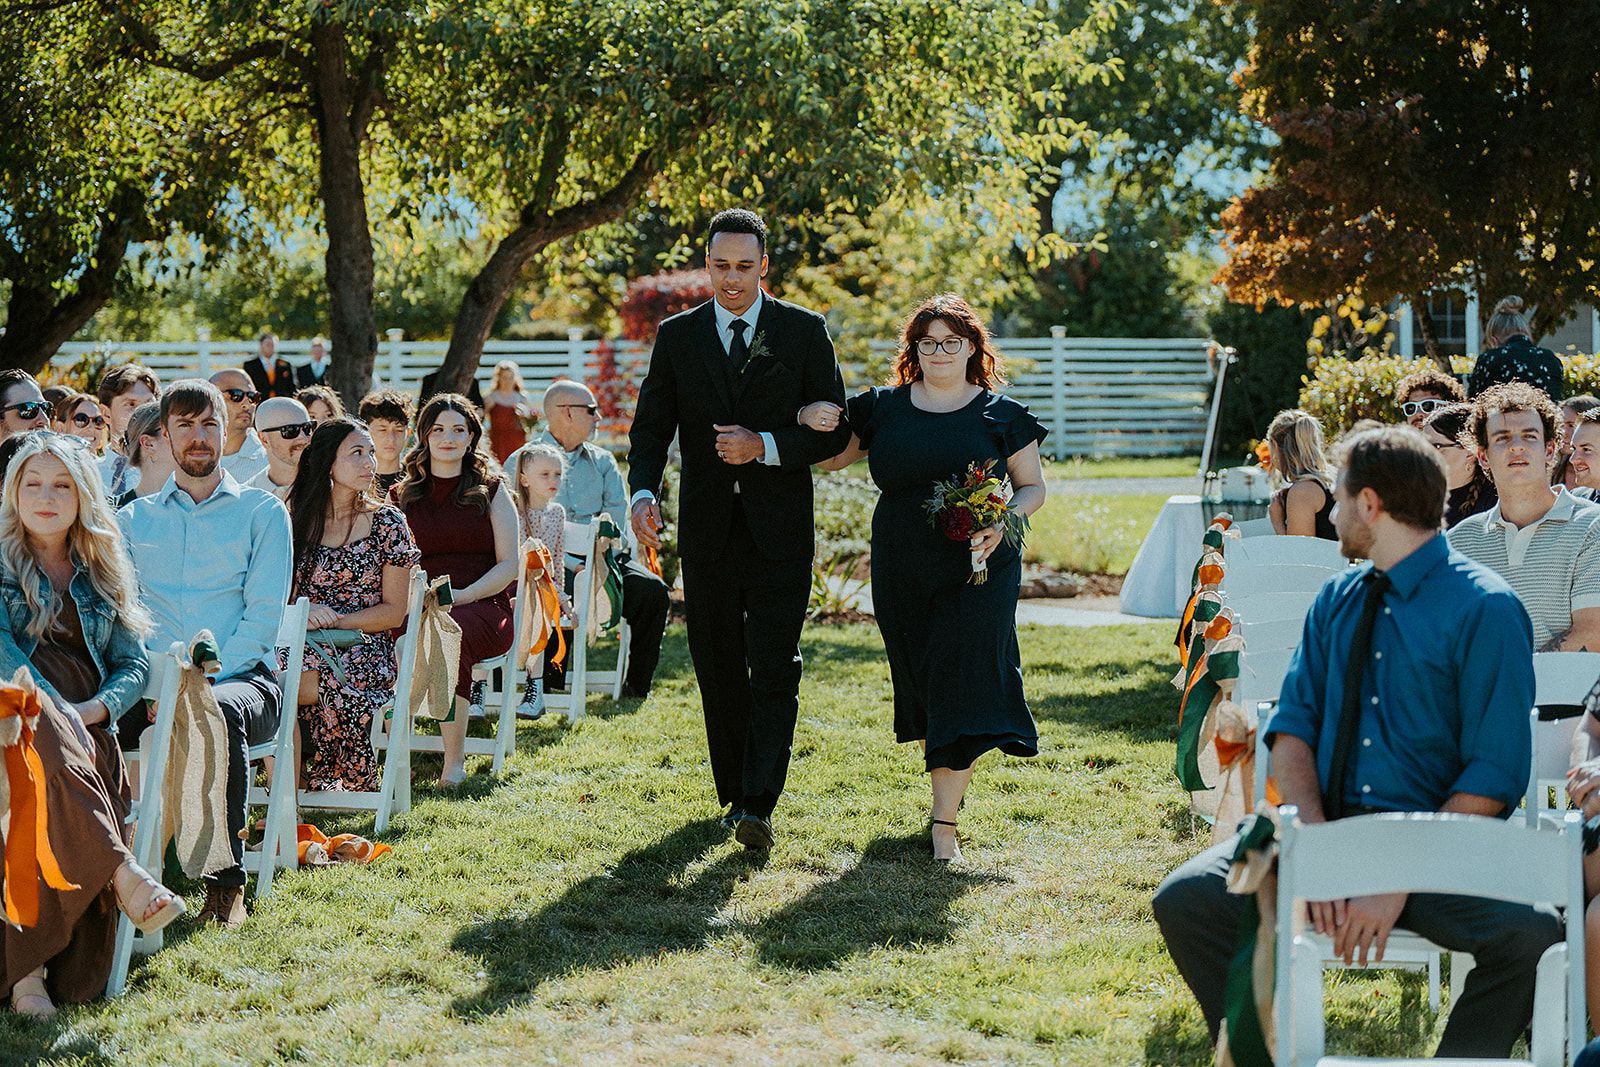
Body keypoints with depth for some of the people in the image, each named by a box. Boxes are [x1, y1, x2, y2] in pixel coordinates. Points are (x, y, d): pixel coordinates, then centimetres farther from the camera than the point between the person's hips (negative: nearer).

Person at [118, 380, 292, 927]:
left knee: (221, 710, -39)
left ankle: (227, 883, -30)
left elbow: (263, 616, 0)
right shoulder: (134, 518, 19)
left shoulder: (262, 511, 11)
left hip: (243, 676, -2)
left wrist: (201, 680, -15)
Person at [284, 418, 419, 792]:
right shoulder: (299, 520, 11)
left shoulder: (386, 522, 5)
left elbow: (394, 613, 1)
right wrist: (304, 614, -12)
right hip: (303, 647, 3)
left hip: (364, 652, -3)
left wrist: (335, 620, -13)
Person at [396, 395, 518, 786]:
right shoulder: (404, 496, 18)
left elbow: (509, 564, 5)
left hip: (482, 605, -2)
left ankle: (454, 762, -33)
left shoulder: (491, 491, 13)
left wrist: (462, 595, -12)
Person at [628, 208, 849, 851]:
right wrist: (643, 493, -14)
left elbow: (833, 430, 2)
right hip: (707, 527, 3)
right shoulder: (677, 335, 8)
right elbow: (651, 426, 4)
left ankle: (759, 807, -13)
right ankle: (734, 793, 20)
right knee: (718, 670, 8)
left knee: (774, 669, -10)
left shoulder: (805, 331, 3)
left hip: (780, 531, -2)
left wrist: (765, 448, -14)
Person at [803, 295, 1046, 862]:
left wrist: (1002, 520, -13)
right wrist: (811, 420, -5)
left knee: (963, 685, -11)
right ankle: (951, 784, 36)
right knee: (922, 684, 12)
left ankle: (944, 823, -10)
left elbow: (1033, 486, 7)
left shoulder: (1001, 414, 1)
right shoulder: (882, 408, 7)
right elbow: (827, 459, 17)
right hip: (901, 575, 3)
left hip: (978, 571, -3)